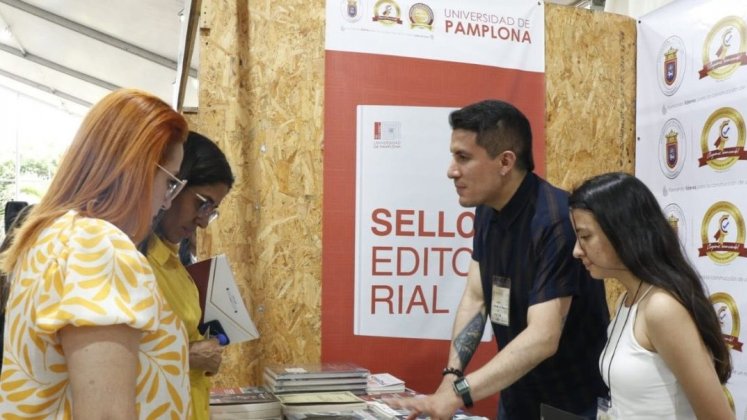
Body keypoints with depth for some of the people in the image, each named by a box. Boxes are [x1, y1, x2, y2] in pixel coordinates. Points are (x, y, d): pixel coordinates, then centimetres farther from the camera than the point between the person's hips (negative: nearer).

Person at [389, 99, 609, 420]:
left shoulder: (555, 221, -27)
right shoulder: (488, 210, -1)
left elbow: (543, 338, -33)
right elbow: (475, 297, 0)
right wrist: (450, 377, -13)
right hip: (518, 394, 7)